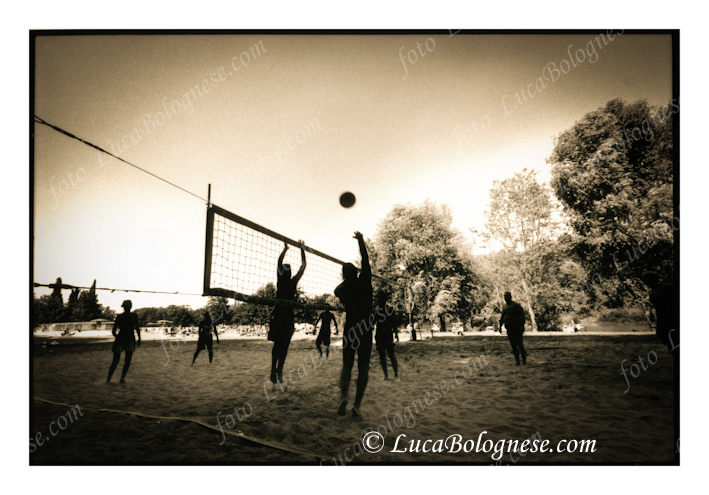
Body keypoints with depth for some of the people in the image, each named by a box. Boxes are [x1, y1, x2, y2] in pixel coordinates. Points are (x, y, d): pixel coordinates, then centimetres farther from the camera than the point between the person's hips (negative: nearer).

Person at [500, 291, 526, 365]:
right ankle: (517, 361, 12)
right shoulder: (504, 307, 14)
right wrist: (500, 326, 12)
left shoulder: (516, 305, -8)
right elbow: (502, 317, 21)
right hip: (509, 328, 7)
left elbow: (522, 315, -12)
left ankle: (524, 360, 6)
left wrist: (522, 326, -19)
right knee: (513, 345, 6)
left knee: (519, 344, -6)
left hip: (517, 328, -7)